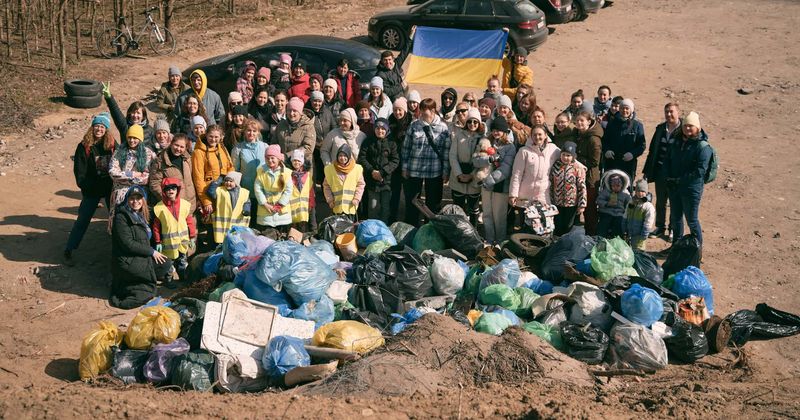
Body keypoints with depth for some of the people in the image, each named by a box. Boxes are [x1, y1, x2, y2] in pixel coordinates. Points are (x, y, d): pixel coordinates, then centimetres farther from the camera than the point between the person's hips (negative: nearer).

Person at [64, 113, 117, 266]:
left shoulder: (112, 144, -3)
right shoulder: (84, 146, -8)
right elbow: (79, 170, -6)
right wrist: (85, 187, -14)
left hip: (111, 188, 2)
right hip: (91, 190, -2)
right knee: (83, 220, 1)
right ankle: (68, 251, 9)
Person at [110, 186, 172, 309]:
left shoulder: (141, 215, 14)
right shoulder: (121, 217, -14)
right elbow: (128, 244, -20)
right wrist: (152, 252, -16)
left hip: (140, 257, 9)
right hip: (126, 261, -9)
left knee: (166, 264, -4)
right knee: (165, 265, -12)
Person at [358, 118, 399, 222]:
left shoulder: (391, 143, 4)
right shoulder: (368, 142, 6)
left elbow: (395, 161, -3)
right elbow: (362, 158, 2)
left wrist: (382, 172, -14)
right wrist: (371, 171, -11)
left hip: (387, 180, 0)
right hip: (372, 179, 0)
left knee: (386, 207, 0)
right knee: (373, 207, 1)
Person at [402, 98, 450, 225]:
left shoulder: (443, 128, -4)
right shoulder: (414, 126, -1)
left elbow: (447, 151, -1)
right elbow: (406, 147, 4)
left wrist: (446, 172, -2)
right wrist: (405, 168, 3)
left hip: (435, 173, -1)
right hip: (414, 171, 1)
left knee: (433, 204, 9)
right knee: (411, 202, 8)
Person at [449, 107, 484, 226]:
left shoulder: (483, 137, -2)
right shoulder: (458, 134, 0)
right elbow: (452, 155, -4)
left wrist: (472, 175, -14)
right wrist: (459, 174, -13)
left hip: (475, 179, 0)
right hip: (458, 179, 1)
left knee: (474, 207, 10)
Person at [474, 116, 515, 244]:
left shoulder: (510, 147, -5)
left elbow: (505, 169, -15)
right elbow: (475, 160, -4)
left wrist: (489, 180, -22)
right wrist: (489, 159, -23)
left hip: (501, 185, -4)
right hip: (486, 185, 4)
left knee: (499, 216, 2)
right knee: (487, 215, 11)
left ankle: (500, 242, 14)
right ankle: (488, 241, 21)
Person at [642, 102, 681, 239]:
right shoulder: (660, 129, 6)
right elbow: (652, 150, 11)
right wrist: (647, 171, 9)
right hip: (660, 171, 5)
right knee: (660, 202, 14)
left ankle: (673, 230, 21)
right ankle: (660, 227, 28)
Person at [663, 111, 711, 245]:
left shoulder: (703, 147, -14)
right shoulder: (677, 142, 8)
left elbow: (700, 171, -20)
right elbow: (667, 160, 15)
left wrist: (681, 179, -20)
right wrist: (668, 176, -1)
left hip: (692, 188, -7)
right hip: (674, 186, 7)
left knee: (692, 220, -1)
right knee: (675, 218, 17)